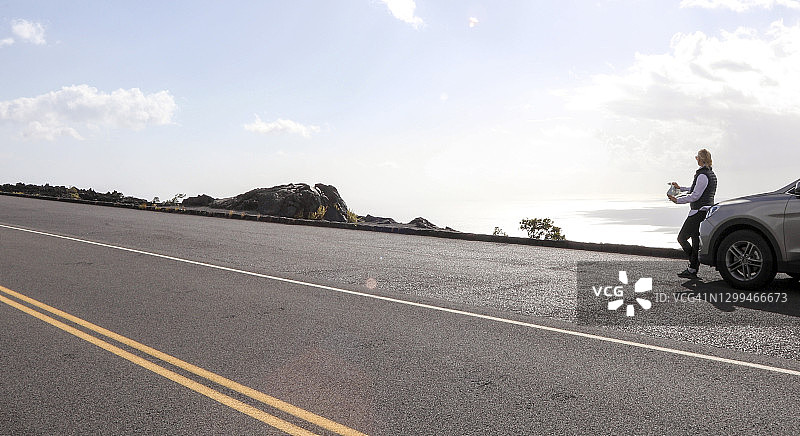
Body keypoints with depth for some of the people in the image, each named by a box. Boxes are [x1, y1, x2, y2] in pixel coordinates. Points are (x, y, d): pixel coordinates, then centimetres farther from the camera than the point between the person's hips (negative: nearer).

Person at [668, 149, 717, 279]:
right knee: (696, 240, 10)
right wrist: (681, 188, 30)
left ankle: (693, 268, -4)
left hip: (699, 212, -10)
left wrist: (677, 200, -10)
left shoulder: (703, 175, -17)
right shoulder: (711, 174, 15)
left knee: (682, 238, -4)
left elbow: (695, 196, -18)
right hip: (706, 211, 10)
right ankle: (693, 270, 12)